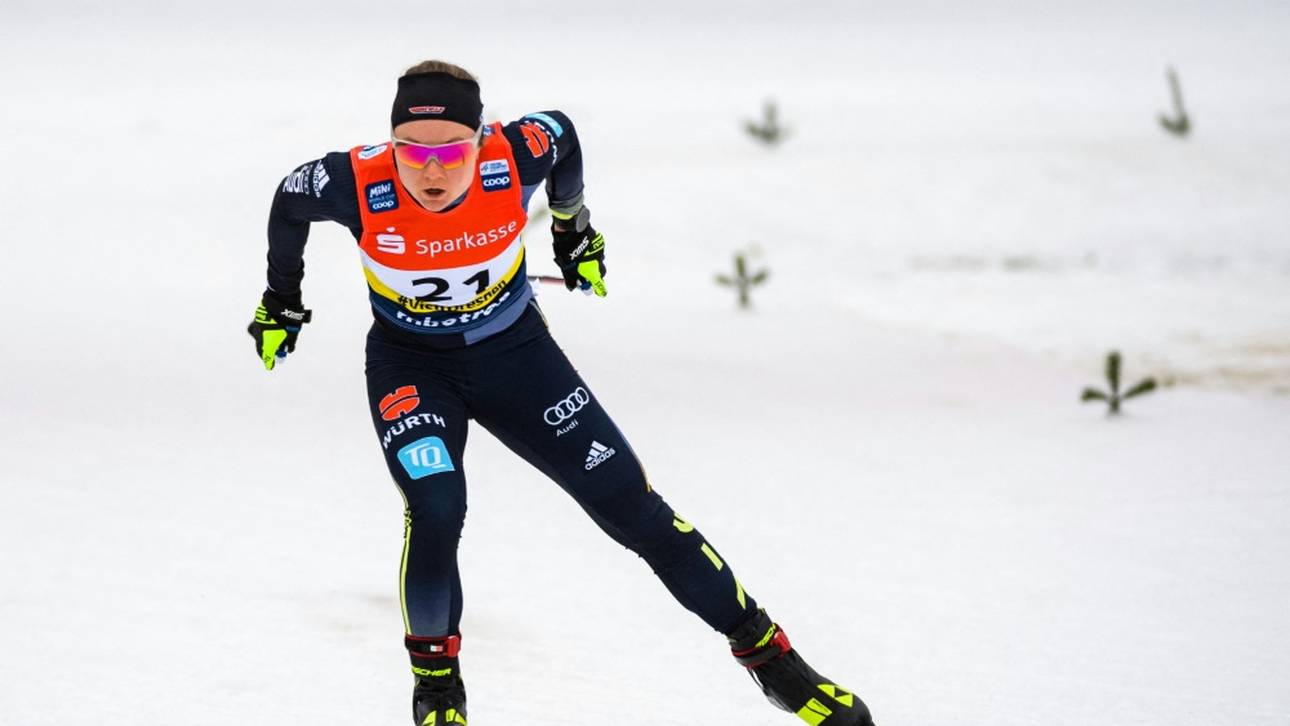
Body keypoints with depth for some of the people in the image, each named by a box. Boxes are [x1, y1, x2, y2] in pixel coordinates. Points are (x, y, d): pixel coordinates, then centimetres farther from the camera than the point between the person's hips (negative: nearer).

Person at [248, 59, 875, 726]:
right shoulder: (360, 184, -28)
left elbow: (562, 133, -2)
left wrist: (572, 224, 15)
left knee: (632, 507, 0)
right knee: (435, 511, -26)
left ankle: (766, 653, 12)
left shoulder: (514, 158, -27)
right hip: (411, 365, -1)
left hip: (515, 351, 1)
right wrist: (281, 301, 10)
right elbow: (289, 202, -5)